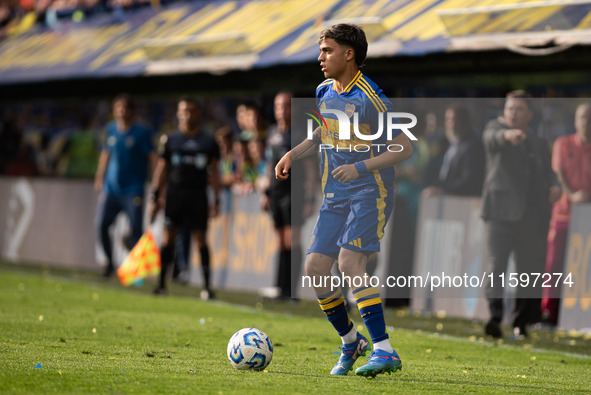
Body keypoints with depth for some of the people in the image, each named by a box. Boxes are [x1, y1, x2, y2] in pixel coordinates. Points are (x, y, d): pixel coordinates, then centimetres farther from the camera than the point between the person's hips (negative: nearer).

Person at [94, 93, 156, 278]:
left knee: (136, 230, -6)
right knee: (101, 224, -6)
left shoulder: (142, 133, -5)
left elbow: (152, 158, -5)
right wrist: (99, 177, 19)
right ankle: (109, 261, 10)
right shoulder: (111, 129, 9)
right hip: (111, 187, 4)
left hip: (133, 191, -4)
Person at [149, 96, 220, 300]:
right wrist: (155, 197, 4)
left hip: (198, 195, 0)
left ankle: (207, 285, 1)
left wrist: (216, 200, 4)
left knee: (200, 238, -2)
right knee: (168, 237, -3)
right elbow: (161, 169, 9)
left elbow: (214, 172, 9)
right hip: (174, 193, 0)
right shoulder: (170, 140, 7)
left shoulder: (208, 142, 8)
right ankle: (161, 282, 3)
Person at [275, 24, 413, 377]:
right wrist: (292, 155, 13)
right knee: (315, 268, 0)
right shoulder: (324, 93, 8)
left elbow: (405, 147, -15)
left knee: (349, 261, -24)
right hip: (336, 196, 8)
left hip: (371, 192, -8)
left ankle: (385, 351, -24)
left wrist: (361, 167, -25)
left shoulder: (370, 98, -15)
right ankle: (351, 341, 22)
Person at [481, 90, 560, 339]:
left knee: (530, 268, 3)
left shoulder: (539, 144, 21)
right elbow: (492, 138, -18)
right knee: (496, 264, -15)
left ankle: (521, 323, 11)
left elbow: (547, 174, 26)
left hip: (532, 216, 4)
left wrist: (553, 187, 1)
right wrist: (507, 134, -42)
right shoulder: (495, 128, 6)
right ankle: (495, 317, -22)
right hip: (502, 211, -4)